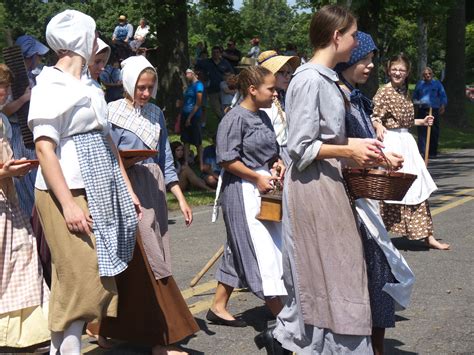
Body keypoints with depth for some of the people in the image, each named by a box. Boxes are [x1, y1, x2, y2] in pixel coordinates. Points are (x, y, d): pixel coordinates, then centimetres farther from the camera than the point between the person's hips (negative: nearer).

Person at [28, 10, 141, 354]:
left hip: (99, 193, 8)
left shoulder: (89, 87, 16)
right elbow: (44, 148, -16)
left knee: (83, 282, 9)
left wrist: (127, 189, 15)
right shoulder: (51, 86, -9)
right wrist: (68, 204, -22)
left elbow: (107, 143, 19)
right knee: (81, 281, -8)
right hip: (68, 195, -8)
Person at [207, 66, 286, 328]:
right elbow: (227, 159, -17)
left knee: (239, 250, 13)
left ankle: (219, 307, 22)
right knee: (261, 250, -8)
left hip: (264, 189, 9)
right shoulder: (235, 118, -12)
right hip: (243, 190, -9)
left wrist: (276, 163, 5)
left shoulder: (263, 117, 13)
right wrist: (257, 178, -17)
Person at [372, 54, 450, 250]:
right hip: (391, 141, -8)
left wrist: (422, 122, 26)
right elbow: (375, 116, -16)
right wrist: (379, 127, -35)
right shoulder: (384, 91, -9)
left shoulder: (404, 93, 13)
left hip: (406, 141, 8)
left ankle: (427, 236, 10)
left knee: (417, 188, 6)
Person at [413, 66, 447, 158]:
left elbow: (443, 96, 6)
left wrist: (443, 105, -9)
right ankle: (422, 152, -7)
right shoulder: (419, 84, 13)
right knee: (421, 131, -8)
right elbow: (414, 97, 21)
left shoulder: (437, 83, 8)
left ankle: (433, 152, 10)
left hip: (434, 110, -1)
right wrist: (417, 102, -1)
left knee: (434, 133, 1)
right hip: (422, 111, 1)